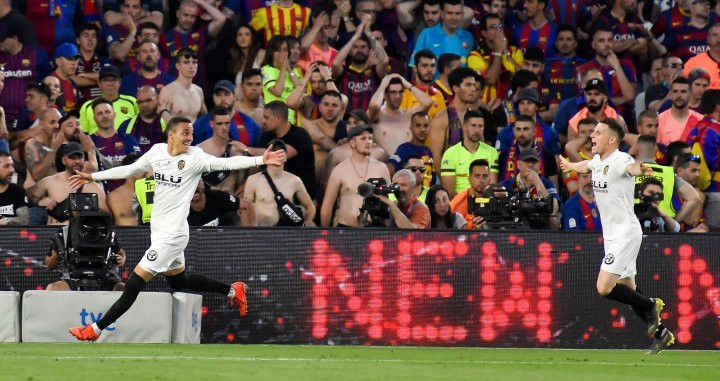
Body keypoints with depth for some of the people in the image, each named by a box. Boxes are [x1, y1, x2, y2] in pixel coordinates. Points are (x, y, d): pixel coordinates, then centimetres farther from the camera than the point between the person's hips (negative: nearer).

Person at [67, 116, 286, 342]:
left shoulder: (195, 157, -13)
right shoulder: (157, 152, 5)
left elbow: (227, 163, -24)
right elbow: (129, 170, 17)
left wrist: (260, 160, -38)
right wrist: (93, 177, 19)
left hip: (171, 235, -8)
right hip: (159, 230, 8)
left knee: (134, 284, -6)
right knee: (179, 282, 22)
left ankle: (94, 331, -2)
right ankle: (232, 291, 35)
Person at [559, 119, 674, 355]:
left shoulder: (619, 160, -18)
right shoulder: (597, 161, 9)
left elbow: (631, 167, -42)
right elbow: (585, 166, 34)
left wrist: (641, 169, -65)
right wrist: (569, 165, 53)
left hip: (625, 233, -9)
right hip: (611, 235, 9)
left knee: (604, 288, -17)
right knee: (627, 291, 10)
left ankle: (650, 305, 1)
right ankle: (660, 334, 18)